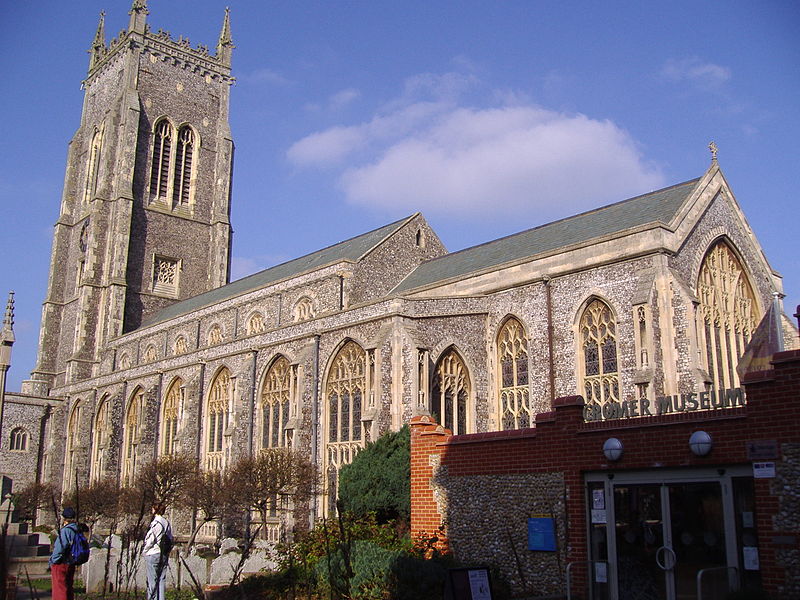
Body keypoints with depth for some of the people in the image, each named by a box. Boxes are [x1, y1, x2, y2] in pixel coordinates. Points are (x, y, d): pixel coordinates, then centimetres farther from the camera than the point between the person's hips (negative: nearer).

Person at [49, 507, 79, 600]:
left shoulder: (65, 530, -18)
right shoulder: (77, 530, 6)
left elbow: (60, 548, -20)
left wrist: (52, 561, -8)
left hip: (61, 564, -8)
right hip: (71, 565, 8)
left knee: (59, 591, -2)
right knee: (68, 590, 17)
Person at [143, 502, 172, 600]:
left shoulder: (155, 522, -13)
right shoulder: (167, 523, 9)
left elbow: (150, 539, -14)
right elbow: (171, 539, 11)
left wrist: (144, 551, 0)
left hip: (154, 554, -6)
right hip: (165, 555, 6)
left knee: (152, 580, 0)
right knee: (162, 579, 10)